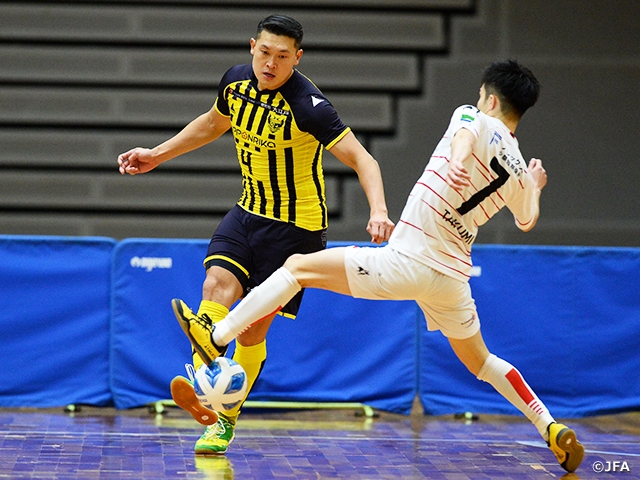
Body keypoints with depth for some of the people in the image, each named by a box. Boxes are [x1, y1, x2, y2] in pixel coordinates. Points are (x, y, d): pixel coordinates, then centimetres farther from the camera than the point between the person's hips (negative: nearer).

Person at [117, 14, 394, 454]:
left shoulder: (307, 105, -24)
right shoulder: (237, 80, -3)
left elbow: (361, 158, -27)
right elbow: (214, 123, 20)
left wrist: (378, 211, -43)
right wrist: (158, 154, 21)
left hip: (297, 226, -6)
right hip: (249, 212, 6)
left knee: (252, 328, -3)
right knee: (217, 284, -21)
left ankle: (226, 420, 15)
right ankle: (203, 390, -35)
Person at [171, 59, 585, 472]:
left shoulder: (475, 120, -3)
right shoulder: (519, 172, 14)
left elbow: (465, 134, -28)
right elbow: (527, 221, 34)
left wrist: (458, 161, -49)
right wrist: (536, 187, 52)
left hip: (410, 261, -7)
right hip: (452, 273, 7)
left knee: (298, 266, 1)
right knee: (480, 361, 24)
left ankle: (214, 339, 0)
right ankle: (553, 430, 15)